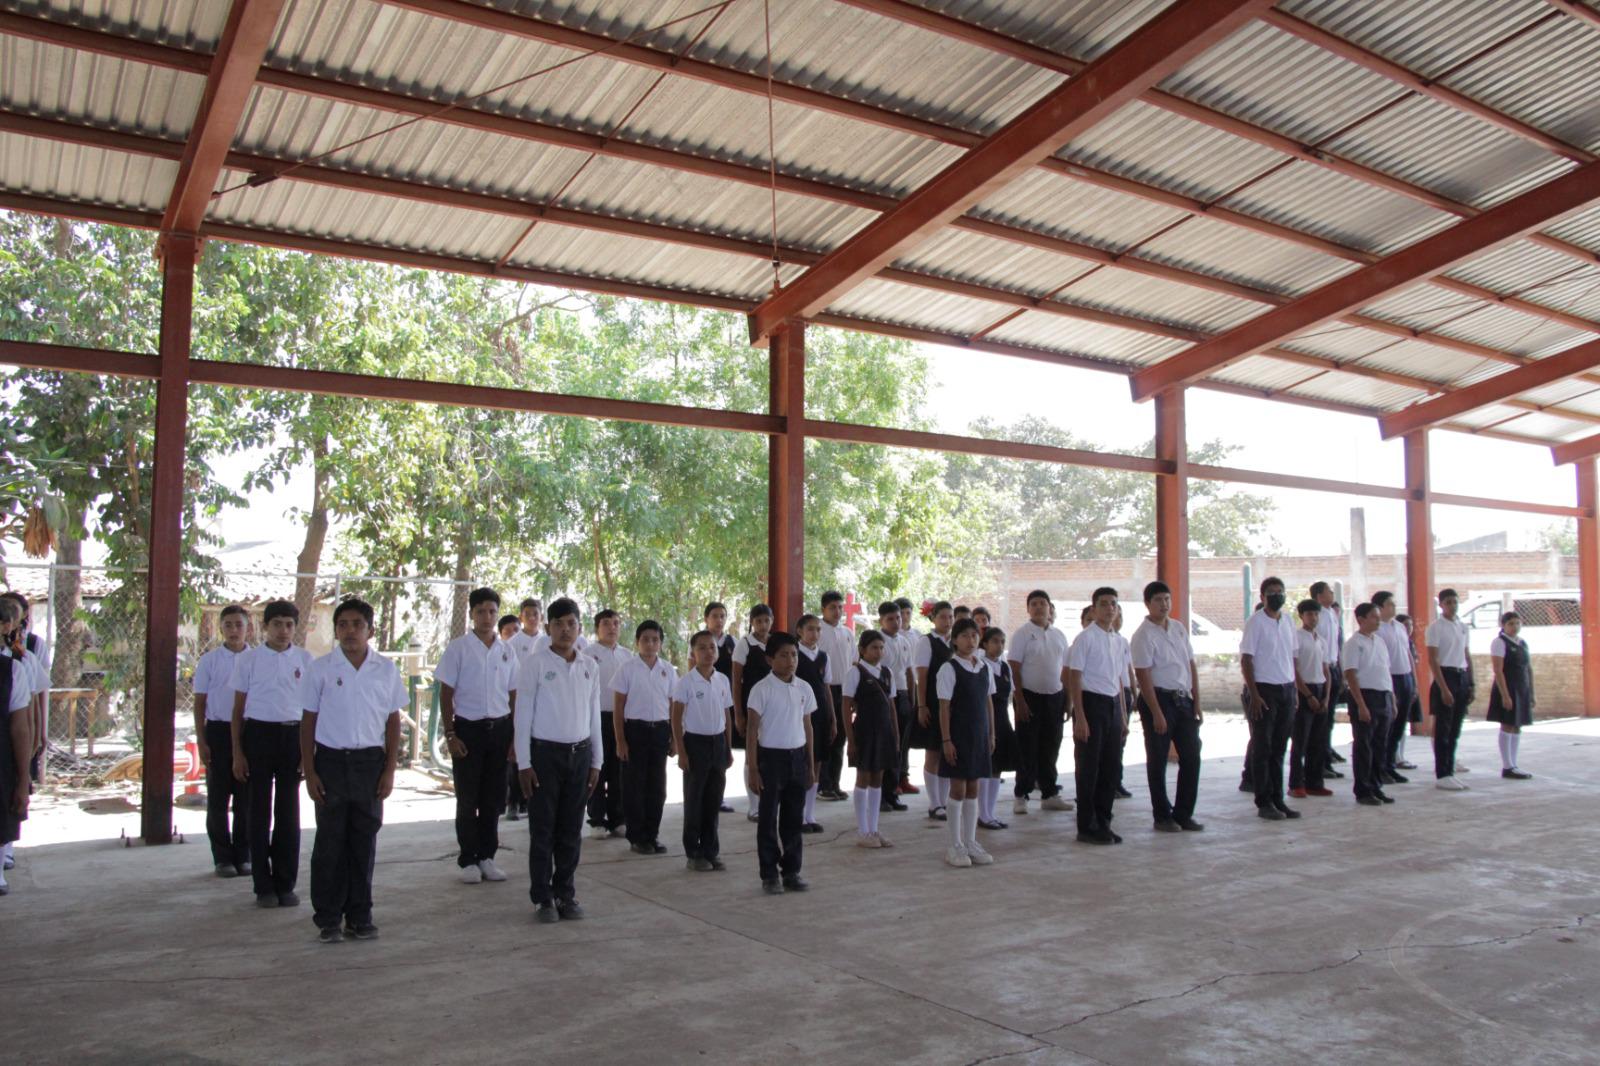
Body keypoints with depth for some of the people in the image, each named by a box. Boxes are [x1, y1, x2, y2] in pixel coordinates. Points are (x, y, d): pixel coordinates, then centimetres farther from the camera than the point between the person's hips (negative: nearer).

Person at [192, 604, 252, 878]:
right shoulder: (209, 660, 1)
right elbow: (200, 703, 4)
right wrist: (201, 742, -2)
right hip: (218, 730, -1)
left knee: (246, 798, 6)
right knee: (218, 798, 5)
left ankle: (243, 855, 18)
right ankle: (222, 857, 16)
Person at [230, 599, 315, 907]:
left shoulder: (305, 659, 4)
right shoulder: (248, 660, 2)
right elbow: (238, 709, 5)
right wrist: (237, 753, 0)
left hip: (293, 734, 1)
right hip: (258, 733, -1)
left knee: (288, 812, 6)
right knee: (260, 810, 5)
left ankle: (285, 884, 16)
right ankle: (263, 886, 15)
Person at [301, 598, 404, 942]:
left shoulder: (386, 669, 3)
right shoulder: (321, 668, 0)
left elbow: (393, 722, 7)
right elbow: (308, 722, 3)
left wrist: (389, 770, 2)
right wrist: (309, 772, -2)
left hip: (370, 761, 1)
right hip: (331, 760, -1)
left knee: (364, 841, 7)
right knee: (330, 842, 4)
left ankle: (360, 916, 17)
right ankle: (328, 919, 14)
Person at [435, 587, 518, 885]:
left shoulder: (507, 651, 7)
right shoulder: (458, 648, -3)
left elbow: (513, 696, 10)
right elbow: (446, 695, -2)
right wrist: (449, 734, -9)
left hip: (500, 729, 3)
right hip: (468, 728, -3)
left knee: (492, 799, 9)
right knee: (467, 799, 3)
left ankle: (487, 857, 19)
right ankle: (468, 860, 13)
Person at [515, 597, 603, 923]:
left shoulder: (590, 666, 7)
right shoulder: (535, 663, -5)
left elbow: (594, 715, 12)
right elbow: (523, 713, -4)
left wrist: (596, 760, 10)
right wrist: (524, 762, -8)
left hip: (579, 753, 4)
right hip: (545, 752, -3)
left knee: (571, 830, 10)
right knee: (543, 829, 3)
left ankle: (566, 894, 21)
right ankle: (542, 898, 13)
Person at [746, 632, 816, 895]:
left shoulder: (804, 688, 6)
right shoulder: (762, 689, -9)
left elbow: (807, 727, 12)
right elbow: (753, 729, -8)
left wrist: (811, 765, 11)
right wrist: (753, 768, -11)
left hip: (797, 756, 4)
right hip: (771, 756, -4)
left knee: (794, 818, 10)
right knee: (768, 819, 3)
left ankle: (792, 871, 20)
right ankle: (769, 875, 11)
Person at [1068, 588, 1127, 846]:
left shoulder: (1116, 640, 12)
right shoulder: (1086, 638, -9)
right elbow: (1074, 678, -12)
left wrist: (1122, 716, 17)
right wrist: (1080, 718, -16)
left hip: (1113, 704, 7)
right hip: (1092, 702, -7)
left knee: (1110, 767, 12)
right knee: (1089, 768, 1)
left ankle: (1102, 823, 24)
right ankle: (1087, 828, 12)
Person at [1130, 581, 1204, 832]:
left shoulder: (1179, 627, 9)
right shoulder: (1143, 635, -11)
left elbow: (1191, 665, 13)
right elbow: (1143, 677, -15)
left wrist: (1197, 702, 6)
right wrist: (1157, 714, -17)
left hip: (1183, 699, 6)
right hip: (1159, 698, -6)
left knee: (1191, 757, 7)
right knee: (1158, 761, 3)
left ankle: (1183, 814, 18)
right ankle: (1162, 817, 14)